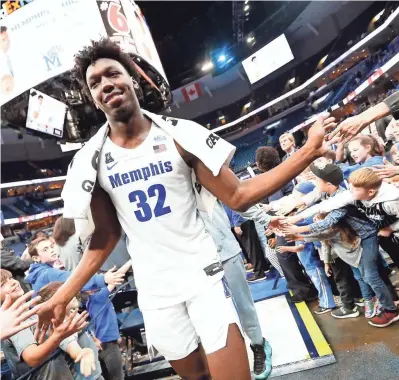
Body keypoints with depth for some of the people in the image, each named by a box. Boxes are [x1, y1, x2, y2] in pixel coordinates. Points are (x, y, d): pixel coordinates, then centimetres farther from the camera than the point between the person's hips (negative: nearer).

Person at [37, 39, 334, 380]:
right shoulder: (93, 161, -2)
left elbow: (238, 196, -8)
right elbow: (106, 236, 5)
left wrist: (308, 153, -15)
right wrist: (63, 296, 2)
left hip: (204, 274, -2)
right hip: (155, 292, 2)